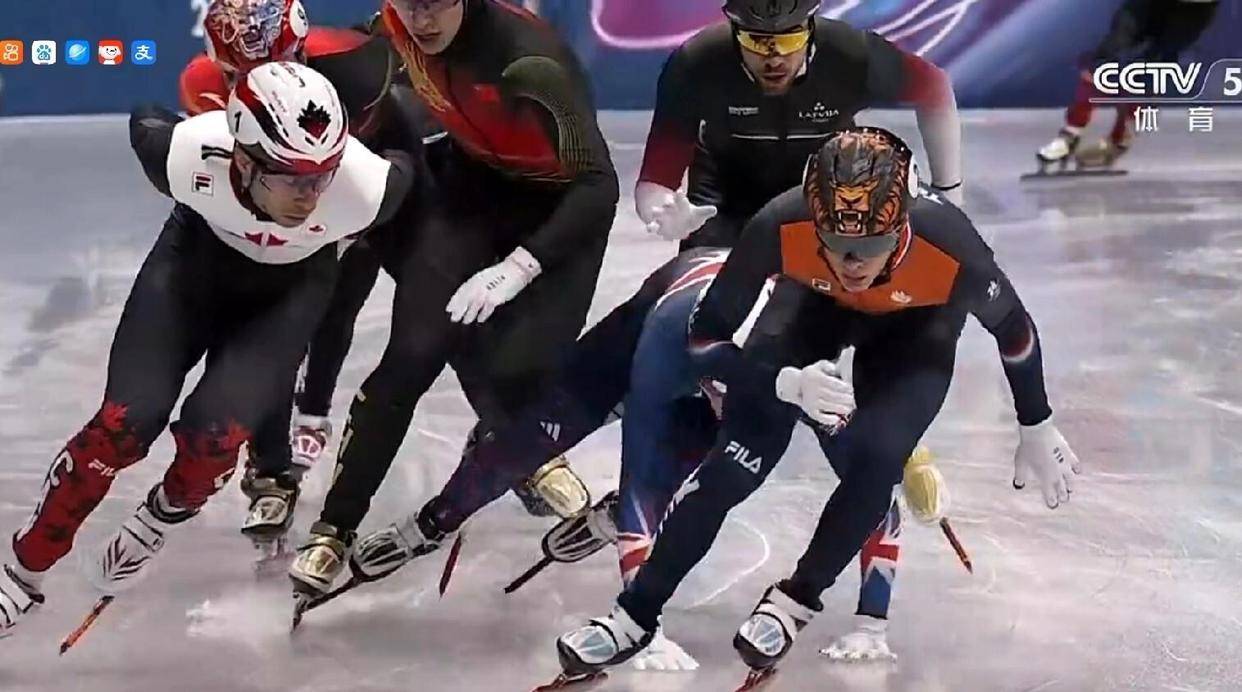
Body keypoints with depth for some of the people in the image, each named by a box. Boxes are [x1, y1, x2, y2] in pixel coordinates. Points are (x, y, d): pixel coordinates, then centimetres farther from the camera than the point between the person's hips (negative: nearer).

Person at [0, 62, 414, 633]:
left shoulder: (368, 185, -39)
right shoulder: (188, 153, -37)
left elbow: (406, 169, -13)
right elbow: (145, 124, -12)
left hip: (291, 284, 0)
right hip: (199, 255, 0)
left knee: (213, 433, -18)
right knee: (124, 424, -11)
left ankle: (161, 519, 17)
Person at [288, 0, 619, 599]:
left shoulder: (530, 59, -36)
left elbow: (598, 185, -35)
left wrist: (517, 267, -42)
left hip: (562, 205, -4)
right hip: (474, 182, 4)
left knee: (521, 366, -14)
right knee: (413, 356, -9)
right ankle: (335, 527, 1)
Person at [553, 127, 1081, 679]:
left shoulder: (950, 246, -40)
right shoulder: (779, 227, -39)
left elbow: (1014, 330, -17)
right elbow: (705, 341, -26)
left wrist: (1036, 430, -3)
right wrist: (788, 382, -42)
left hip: (917, 321, 0)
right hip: (812, 299, 0)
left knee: (875, 458, -21)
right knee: (740, 456, -11)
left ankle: (797, 598, 7)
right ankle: (635, 615, 2)